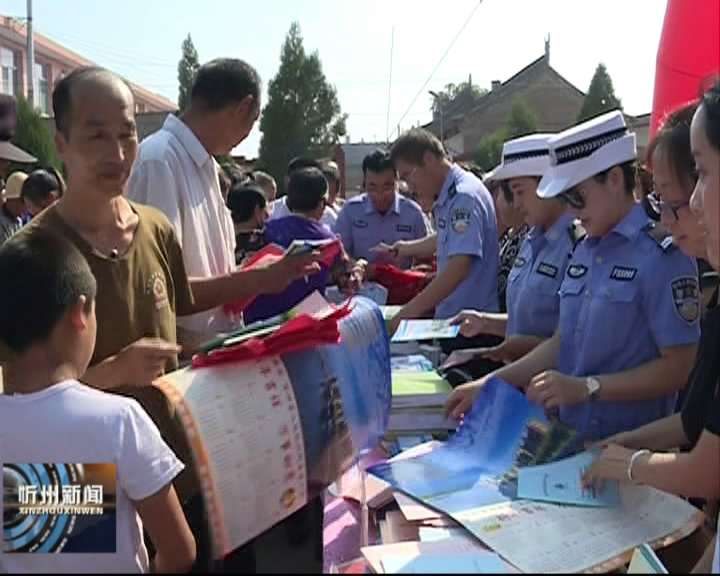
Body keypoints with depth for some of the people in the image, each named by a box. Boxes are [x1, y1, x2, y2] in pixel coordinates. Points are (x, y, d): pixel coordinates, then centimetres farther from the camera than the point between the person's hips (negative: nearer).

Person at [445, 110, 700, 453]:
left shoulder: (662, 254, -14)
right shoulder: (584, 251, 7)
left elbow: (681, 367, -15)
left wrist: (587, 388, -22)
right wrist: (488, 384, 5)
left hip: (628, 447, -6)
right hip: (572, 437, 6)